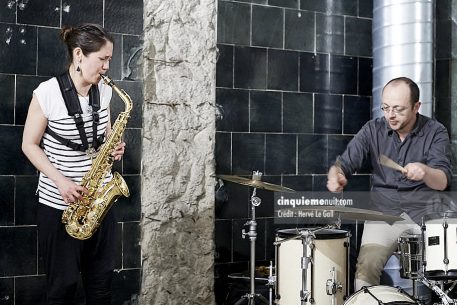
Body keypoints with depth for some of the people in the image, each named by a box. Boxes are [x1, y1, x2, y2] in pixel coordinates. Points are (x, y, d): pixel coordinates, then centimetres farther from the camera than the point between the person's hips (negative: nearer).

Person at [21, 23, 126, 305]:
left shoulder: (104, 91, 2)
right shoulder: (47, 92, -14)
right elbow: (29, 145, -7)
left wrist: (114, 147, -6)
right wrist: (59, 180, -19)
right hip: (59, 203, -5)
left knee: (102, 281, 11)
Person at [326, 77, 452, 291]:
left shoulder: (435, 132, -4)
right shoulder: (373, 130, 1)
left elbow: (442, 182, -15)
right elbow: (345, 163, -5)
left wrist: (425, 172, -39)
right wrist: (335, 175, -30)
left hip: (425, 215, -1)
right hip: (383, 213, 1)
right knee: (365, 269, -21)